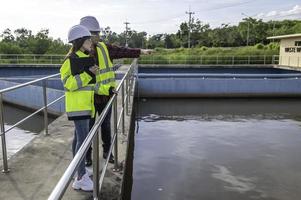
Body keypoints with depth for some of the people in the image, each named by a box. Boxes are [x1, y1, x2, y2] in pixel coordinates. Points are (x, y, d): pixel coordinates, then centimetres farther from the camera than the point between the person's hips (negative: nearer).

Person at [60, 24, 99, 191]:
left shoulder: (86, 58, 13)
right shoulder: (71, 59, -15)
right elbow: (69, 83, -21)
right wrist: (88, 73, -26)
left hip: (85, 104, 9)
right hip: (77, 106, -9)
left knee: (79, 137, 16)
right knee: (83, 139, -9)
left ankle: (78, 171, 28)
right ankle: (81, 178, -1)